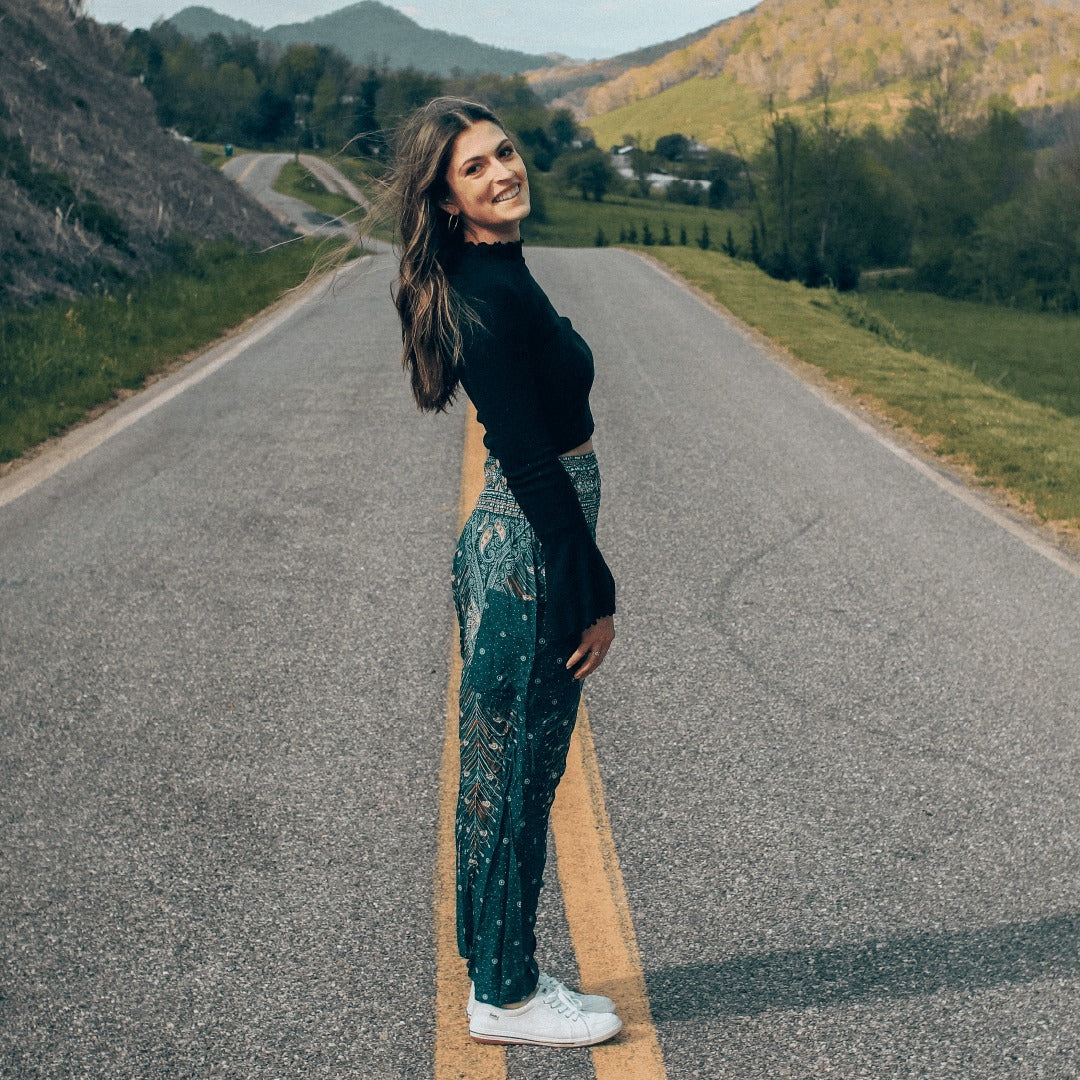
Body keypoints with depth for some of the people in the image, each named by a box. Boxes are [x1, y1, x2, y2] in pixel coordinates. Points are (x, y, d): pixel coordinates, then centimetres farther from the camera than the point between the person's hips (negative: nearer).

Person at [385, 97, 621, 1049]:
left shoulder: (497, 278, 11)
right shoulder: (489, 296, -20)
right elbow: (532, 463, -22)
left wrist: (583, 582, 19)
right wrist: (594, 596, -17)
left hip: (512, 547, 10)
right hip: (530, 554, -10)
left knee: (507, 770, 17)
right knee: (516, 772, 2)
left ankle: (502, 970, 31)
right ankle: (506, 997, 17)